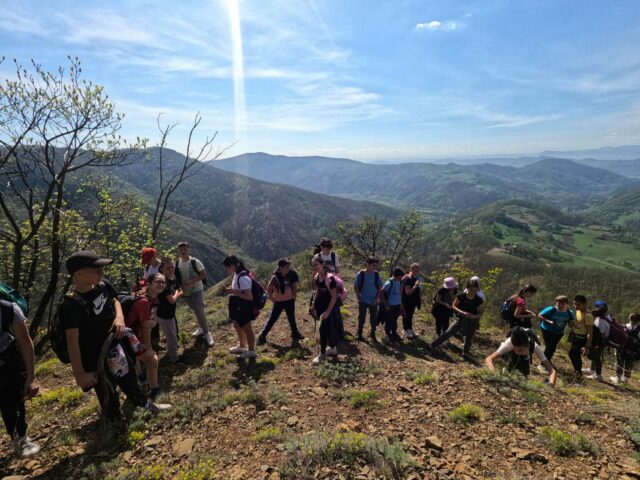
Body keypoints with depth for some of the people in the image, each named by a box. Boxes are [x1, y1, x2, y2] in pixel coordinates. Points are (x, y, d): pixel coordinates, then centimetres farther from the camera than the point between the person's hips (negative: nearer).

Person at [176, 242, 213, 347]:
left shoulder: (195, 262, -15)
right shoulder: (177, 263, 0)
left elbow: (204, 275, -13)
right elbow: (178, 277, 12)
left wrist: (192, 281, -24)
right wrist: (181, 288, -2)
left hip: (197, 290, -5)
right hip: (186, 292, 5)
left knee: (200, 312, -9)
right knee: (195, 311, 18)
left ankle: (207, 333, 3)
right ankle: (201, 328, 36)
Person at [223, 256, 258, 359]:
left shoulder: (243, 278, -30)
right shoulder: (237, 274, 1)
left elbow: (249, 297, -30)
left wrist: (234, 292, -27)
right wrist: (232, 289, 2)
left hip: (244, 308, -10)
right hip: (239, 307, 10)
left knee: (246, 328, 7)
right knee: (238, 326, 25)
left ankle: (251, 351, 25)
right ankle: (242, 347, 44)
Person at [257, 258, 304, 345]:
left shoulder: (291, 275, -8)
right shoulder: (275, 277, -20)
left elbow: (294, 286, 6)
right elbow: (269, 290, -11)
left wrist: (294, 297, 4)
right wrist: (273, 300, -7)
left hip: (289, 301, 4)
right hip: (279, 302, -4)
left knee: (292, 318, 15)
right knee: (272, 319, 0)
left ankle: (295, 333, 32)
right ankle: (262, 336, 10)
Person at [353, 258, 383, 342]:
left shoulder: (376, 274, -4)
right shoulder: (361, 274, -11)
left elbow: (380, 287, 4)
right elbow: (355, 286, -3)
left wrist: (378, 298, -5)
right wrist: (359, 297, -6)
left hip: (374, 301, 2)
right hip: (363, 300, -2)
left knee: (374, 318, 9)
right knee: (361, 317, 9)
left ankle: (373, 334, 24)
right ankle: (359, 334, 23)